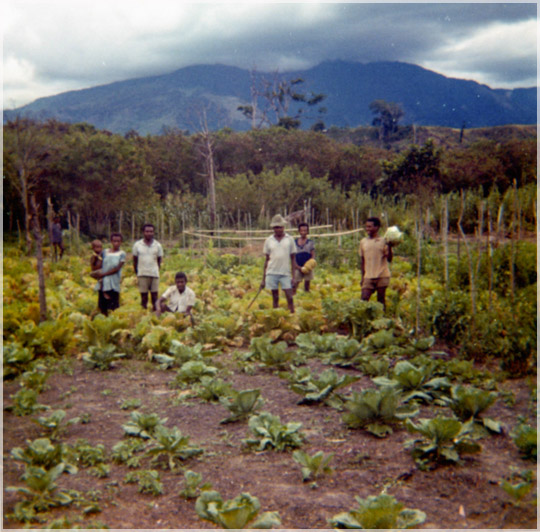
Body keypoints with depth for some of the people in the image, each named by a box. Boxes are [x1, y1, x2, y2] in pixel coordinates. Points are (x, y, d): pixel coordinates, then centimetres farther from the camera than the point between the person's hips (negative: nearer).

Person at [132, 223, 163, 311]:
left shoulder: (157, 245, 5)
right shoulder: (137, 245, 3)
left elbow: (159, 260, 11)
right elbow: (135, 261, 7)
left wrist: (156, 270, 5)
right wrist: (137, 273, 5)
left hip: (154, 274, 1)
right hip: (142, 274, -1)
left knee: (154, 295, 2)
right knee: (143, 296, 3)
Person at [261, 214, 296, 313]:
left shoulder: (289, 239, 4)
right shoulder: (269, 240, 6)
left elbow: (293, 259, 7)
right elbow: (266, 260, 9)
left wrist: (293, 276, 0)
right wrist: (263, 279, 7)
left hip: (285, 273, -1)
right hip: (272, 273, 1)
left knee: (289, 297, -6)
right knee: (275, 298, 6)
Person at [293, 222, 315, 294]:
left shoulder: (310, 242, 4)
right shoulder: (294, 242, 3)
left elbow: (313, 256, 0)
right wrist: (299, 267, -11)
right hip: (297, 268, 0)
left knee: (307, 288, 6)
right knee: (294, 287, -7)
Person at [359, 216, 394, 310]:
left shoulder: (383, 241, -2)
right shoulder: (363, 242, 8)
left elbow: (389, 259, -8)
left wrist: (389, 247, -22)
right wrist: (363, 276, 13)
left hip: (382, 276, -3)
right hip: (368, 277, 3)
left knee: (381, 300, 4)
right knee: (364, 299, -7)